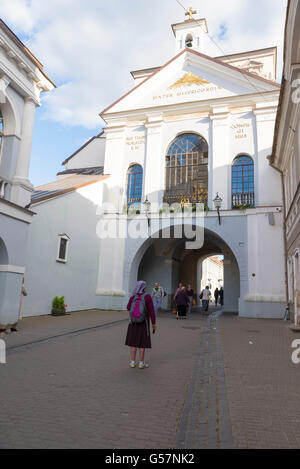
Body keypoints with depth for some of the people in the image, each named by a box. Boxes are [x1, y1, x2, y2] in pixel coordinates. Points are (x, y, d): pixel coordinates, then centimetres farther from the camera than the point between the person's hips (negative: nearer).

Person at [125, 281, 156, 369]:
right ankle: (141, 363, 9)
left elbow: (128, 308, 9)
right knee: (142, 343, 5)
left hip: (133, 322, 3)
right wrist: (153, 323, -5)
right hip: (144, 323, -2)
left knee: (133, 342, 10)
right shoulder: (147, 296, -14)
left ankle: (133, 362, 12)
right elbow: (151, 311, -13)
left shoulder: (133, 297, -6)